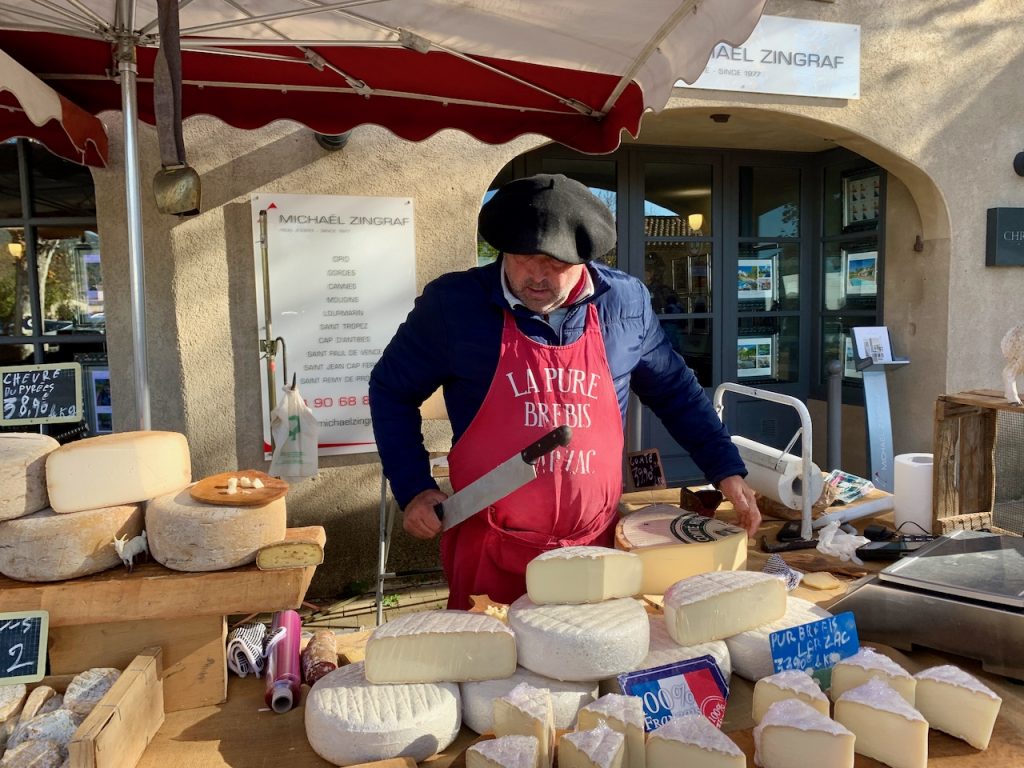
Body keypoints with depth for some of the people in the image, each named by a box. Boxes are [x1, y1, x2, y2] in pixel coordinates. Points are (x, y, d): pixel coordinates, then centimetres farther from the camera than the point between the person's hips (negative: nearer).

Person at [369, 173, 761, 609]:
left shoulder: (626, 304, -3)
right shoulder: (454, 304, -10)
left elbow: (675, 391, 12)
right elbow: (392, 390, 2)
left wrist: (727, 471, 9)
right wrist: (413, 489, -5)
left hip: (597, 546, 3)